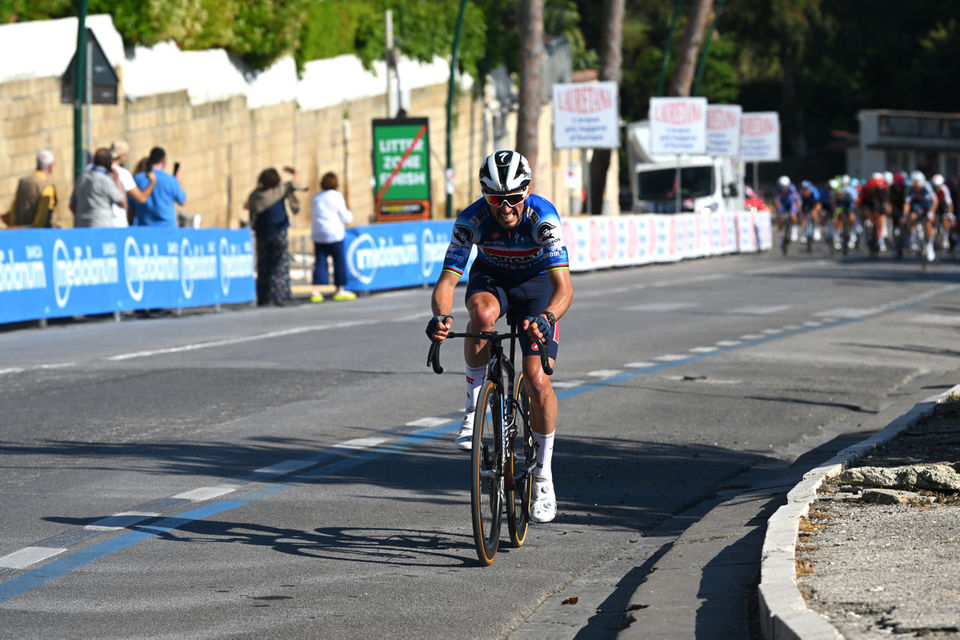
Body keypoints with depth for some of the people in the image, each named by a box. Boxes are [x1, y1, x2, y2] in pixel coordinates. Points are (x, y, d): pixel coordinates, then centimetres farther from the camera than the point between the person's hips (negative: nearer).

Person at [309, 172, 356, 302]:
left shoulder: (316, 198, 8)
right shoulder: (337, 196, -7)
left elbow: (312, 215, 17)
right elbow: (345, 218, -3)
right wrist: (349, 215, 18)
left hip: (318, 234, 5)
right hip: (334, 235, -5)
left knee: (320, 262, 2)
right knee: (339, 261, 6)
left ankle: (316, 290, -8)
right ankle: (340, 290, 9)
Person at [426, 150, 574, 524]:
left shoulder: (543, 218, -32)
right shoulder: (472, 219, -27)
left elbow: (564, 286, -39)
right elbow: (447, 280, -29)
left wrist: (546, 318, -60)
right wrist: (440, 316, -50)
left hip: (536, 284, -1)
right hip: (491, 278, 1)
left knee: (537, 380, -15)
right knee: (483, 312, -38)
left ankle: (543, 475, 4)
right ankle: (473, 405, -18)